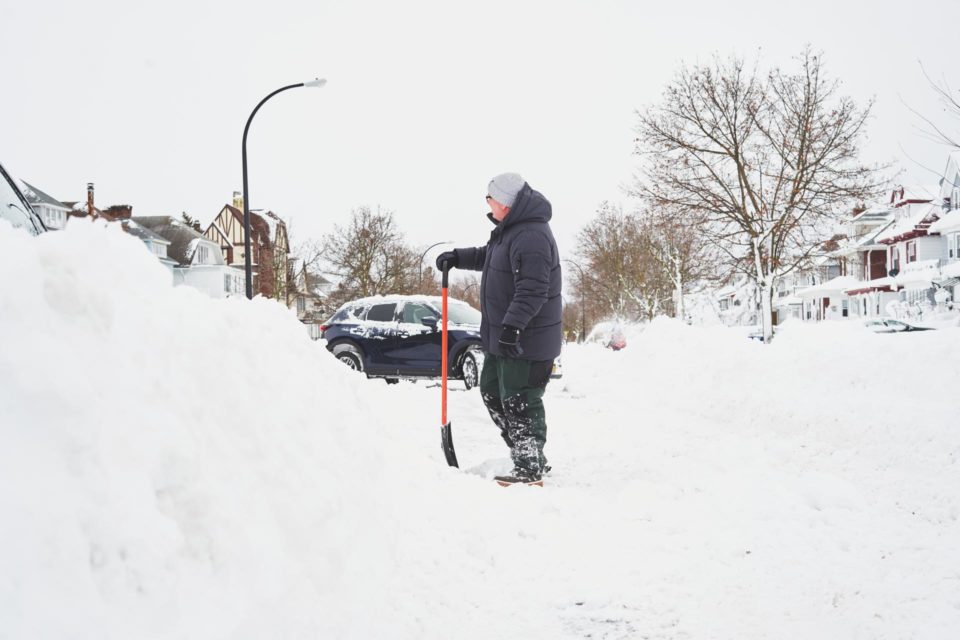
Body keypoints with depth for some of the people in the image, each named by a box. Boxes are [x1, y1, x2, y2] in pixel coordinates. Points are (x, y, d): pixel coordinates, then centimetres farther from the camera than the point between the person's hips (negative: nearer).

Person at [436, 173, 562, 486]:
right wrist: (457, 257, 18)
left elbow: (532, 291, -30)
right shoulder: (509, 229, 12)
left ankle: (530, 469, 7)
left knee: (519, 403, -5)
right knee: (492, 392, 19)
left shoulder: (532, 237, -23)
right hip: (503, 336, 11)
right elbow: (488, 256, 31)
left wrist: (512, 325, -35)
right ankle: (529, 455, 28)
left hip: (526, 340, -11)